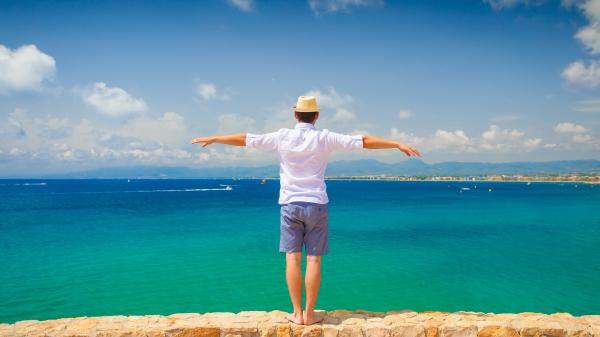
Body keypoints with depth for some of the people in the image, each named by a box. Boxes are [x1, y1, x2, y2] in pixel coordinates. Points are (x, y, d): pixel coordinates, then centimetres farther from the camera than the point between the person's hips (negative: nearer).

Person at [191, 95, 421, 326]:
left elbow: (245, 139, 6)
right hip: (316, 205, -1)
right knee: (313, 260, 3)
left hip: (290, 205, 1)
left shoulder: (282, 137, -1)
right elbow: (364, 141, -3)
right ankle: (309, 314, 8)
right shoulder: (325, 138, -4)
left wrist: (213, 139, 19)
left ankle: (297, 313, 9)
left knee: (292, 259, 5)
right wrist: (398, 144, 4)